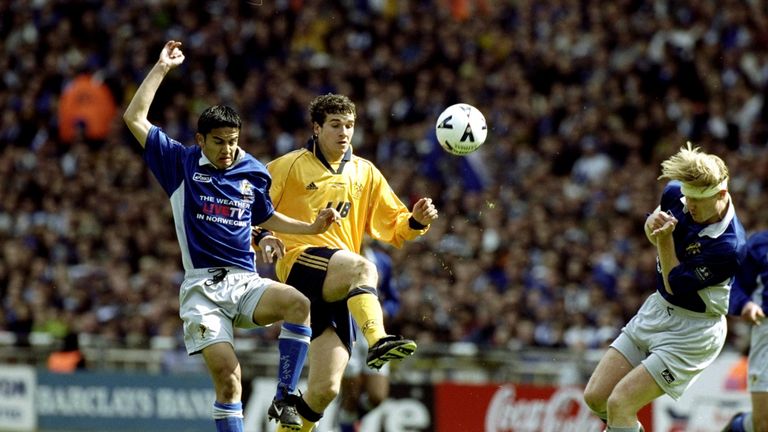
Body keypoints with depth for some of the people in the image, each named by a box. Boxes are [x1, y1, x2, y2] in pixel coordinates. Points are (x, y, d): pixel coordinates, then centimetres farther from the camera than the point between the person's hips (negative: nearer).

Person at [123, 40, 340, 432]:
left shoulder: (253, 172, 12)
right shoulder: (181, 165, 5)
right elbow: (135, 118, 2)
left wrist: (312, 227, 19)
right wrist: (162, 68, 3)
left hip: (246, 283, 3)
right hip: (202, 287, -3)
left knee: (299, 304, -28)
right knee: (227, 377, -17)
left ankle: (283, 399, -20)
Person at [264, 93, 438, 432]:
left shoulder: (365, 174, 19)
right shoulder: (291, 166, 6)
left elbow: (393, 228, 19)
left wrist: (417, 221, -2)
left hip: (339, 289, 5)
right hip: (301, 263, -5)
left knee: (325, 390, -4)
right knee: (363, 268, -38)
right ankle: (377, 342, -58)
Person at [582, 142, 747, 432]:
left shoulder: (729, 246, -28)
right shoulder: (675, 193, -8)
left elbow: (675, 284, -18)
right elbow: (653, 227, 15)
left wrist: (665, 238, -22)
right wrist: (653, 224, -7)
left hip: (692, 331, -8)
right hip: (656, 310, 8)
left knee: (619, 403, -16)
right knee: (595, 397, 5)